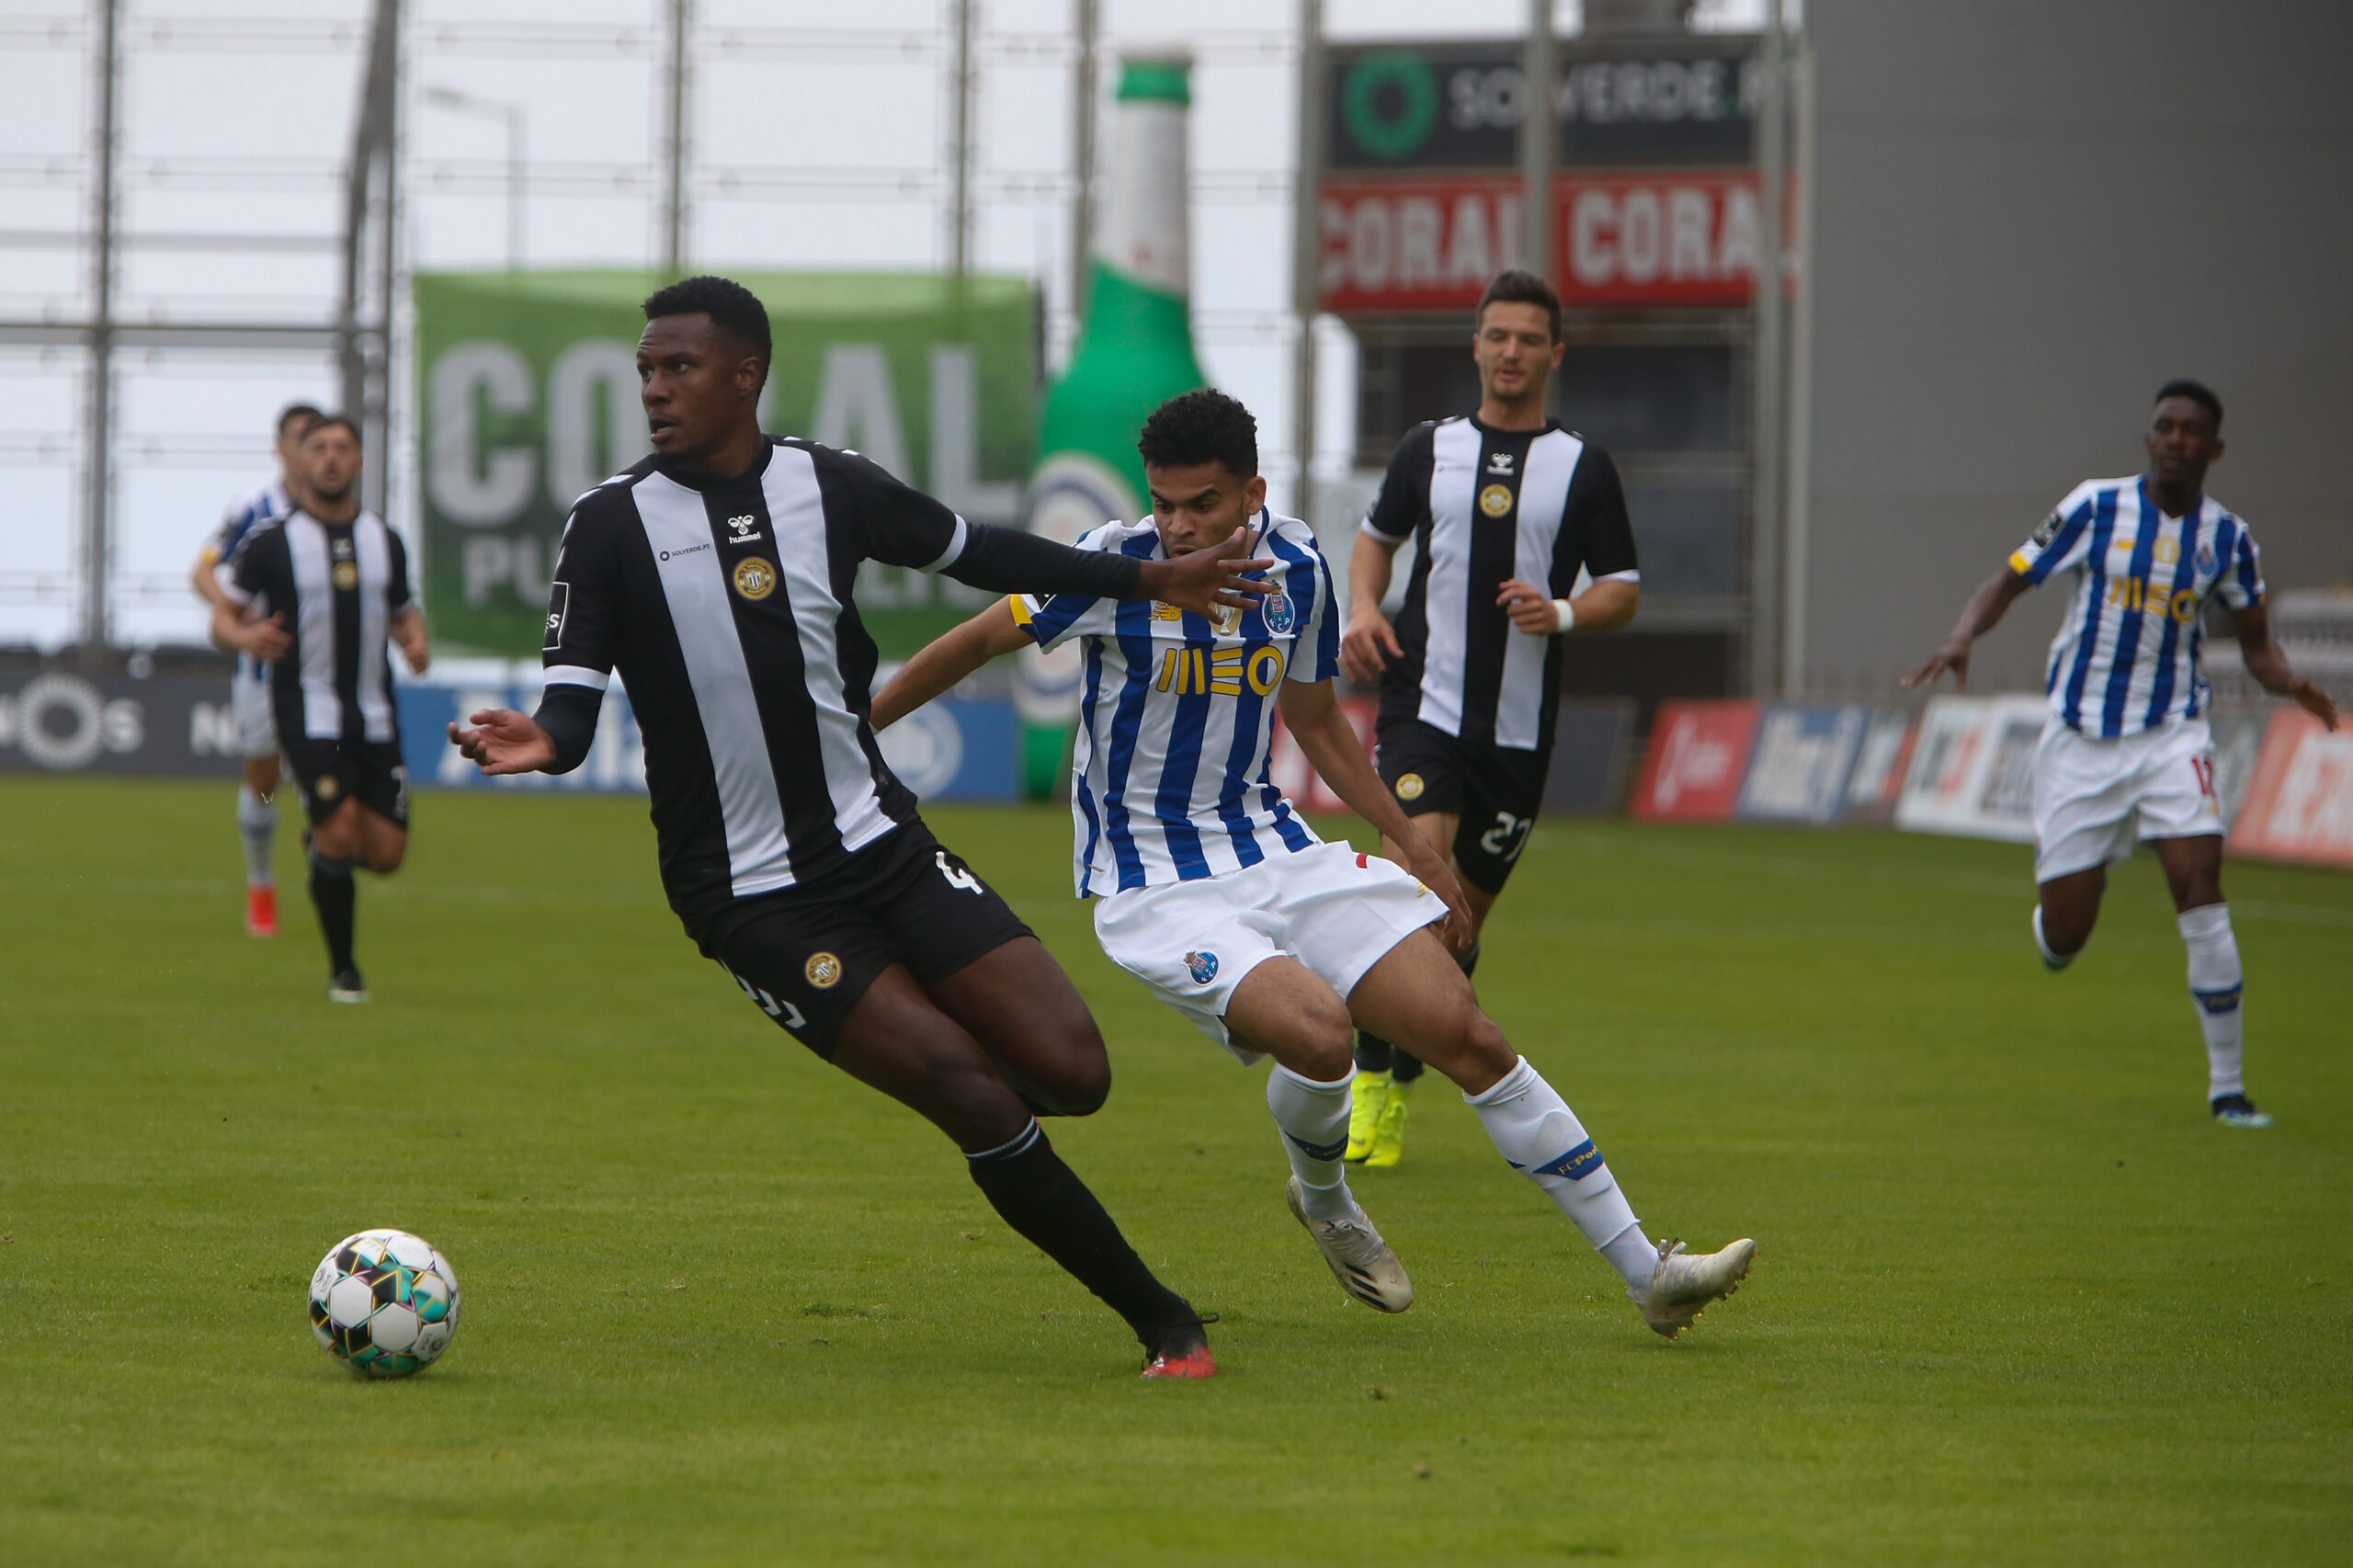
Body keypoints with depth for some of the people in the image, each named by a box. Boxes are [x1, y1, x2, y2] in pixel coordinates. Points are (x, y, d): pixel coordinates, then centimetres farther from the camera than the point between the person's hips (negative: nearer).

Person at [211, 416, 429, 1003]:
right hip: (308, 709, -4)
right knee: (339, 831, -18)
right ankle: (342, 970, 0)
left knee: (386, 853, -2)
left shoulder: (385, 542, 10)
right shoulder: (271, 543, -2)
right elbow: (224, 618, 2)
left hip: (373, 713, 4)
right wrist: (247, 636, -21)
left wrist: (415, 640, 0)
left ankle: (323, 846, 34)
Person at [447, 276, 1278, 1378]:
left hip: (884, 847, 4)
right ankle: (1159, 1320, -2)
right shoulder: (612, 526, -6)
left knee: (1069, 1072, -10)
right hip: (752, 900, -4)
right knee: (977, 1099, -17)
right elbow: (573, 701, -13)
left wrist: (1145, 580, 24)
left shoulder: (831, 488, 4)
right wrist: (542, 742, -37)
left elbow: (969, 550, 20)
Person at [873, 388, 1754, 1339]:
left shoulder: (1295, 566, 0)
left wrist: (1412, 848, 22)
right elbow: (977, 643, -3)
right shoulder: (1114, 567, -15)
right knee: (1317, 1032, -29)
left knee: (1469, 1036, -4)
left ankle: (1646, 1274, 5)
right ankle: (1325, 1204, 7)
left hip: (1279, 853, 5)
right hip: (1156, 891, -5)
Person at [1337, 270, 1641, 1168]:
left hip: (1520, 729, 1)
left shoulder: (1584, 469, 5)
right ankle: (1372, 1081, -17)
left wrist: (1565, 613, -14)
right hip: (1423, 704, -1)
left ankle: (1399, 1086, 25)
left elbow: (1623, 591, 7)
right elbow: (1377, 536, 23)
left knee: (1462, 919, 7)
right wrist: (1363, 609, 3)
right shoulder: (1428, 451, 8)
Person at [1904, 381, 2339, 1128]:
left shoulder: (2227, 537, 1)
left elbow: (2255, 643, 12)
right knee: (2062, 938, -2)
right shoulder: (2095, 507, -5)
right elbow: (2009, 581, 0)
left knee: (2200, 887, -19)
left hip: (2172, 733, 0)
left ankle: (2228, 1086, -12)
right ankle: (2054, 924, 40)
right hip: (2081, 735, 0)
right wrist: (1962, 637, -19)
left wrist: (2290, 682, -10)